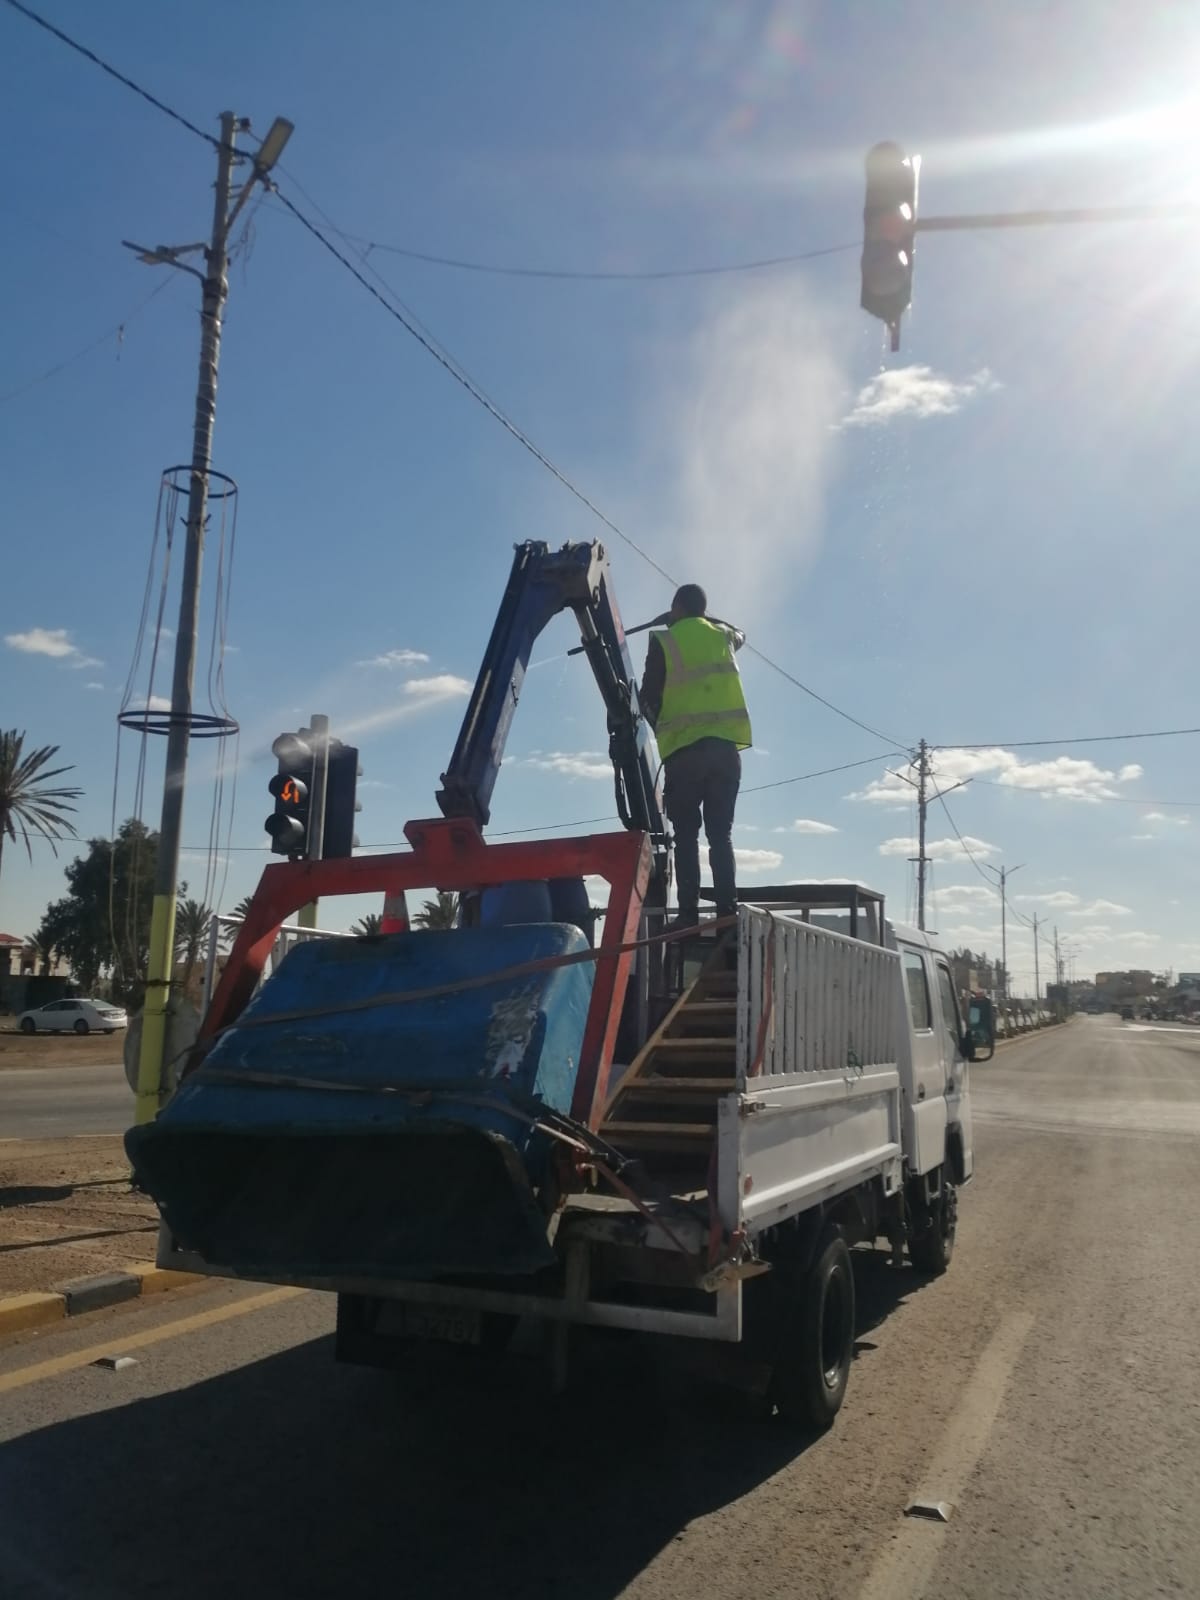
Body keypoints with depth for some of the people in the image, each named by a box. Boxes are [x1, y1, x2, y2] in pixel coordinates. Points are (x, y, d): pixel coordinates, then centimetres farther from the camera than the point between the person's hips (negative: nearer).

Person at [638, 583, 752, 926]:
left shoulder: (663, 642, 3)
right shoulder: (722, 635, 15)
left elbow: (649, 697, 3)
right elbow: (740, 635, 41)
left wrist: (661, 728, 21)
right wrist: (704, 617, 43)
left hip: (684, 749, -3)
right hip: (725, 745, 3)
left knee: (686, 836, 0)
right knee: (721, 834, 6)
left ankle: (689, 914, -7)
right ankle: (727, 911, -4)